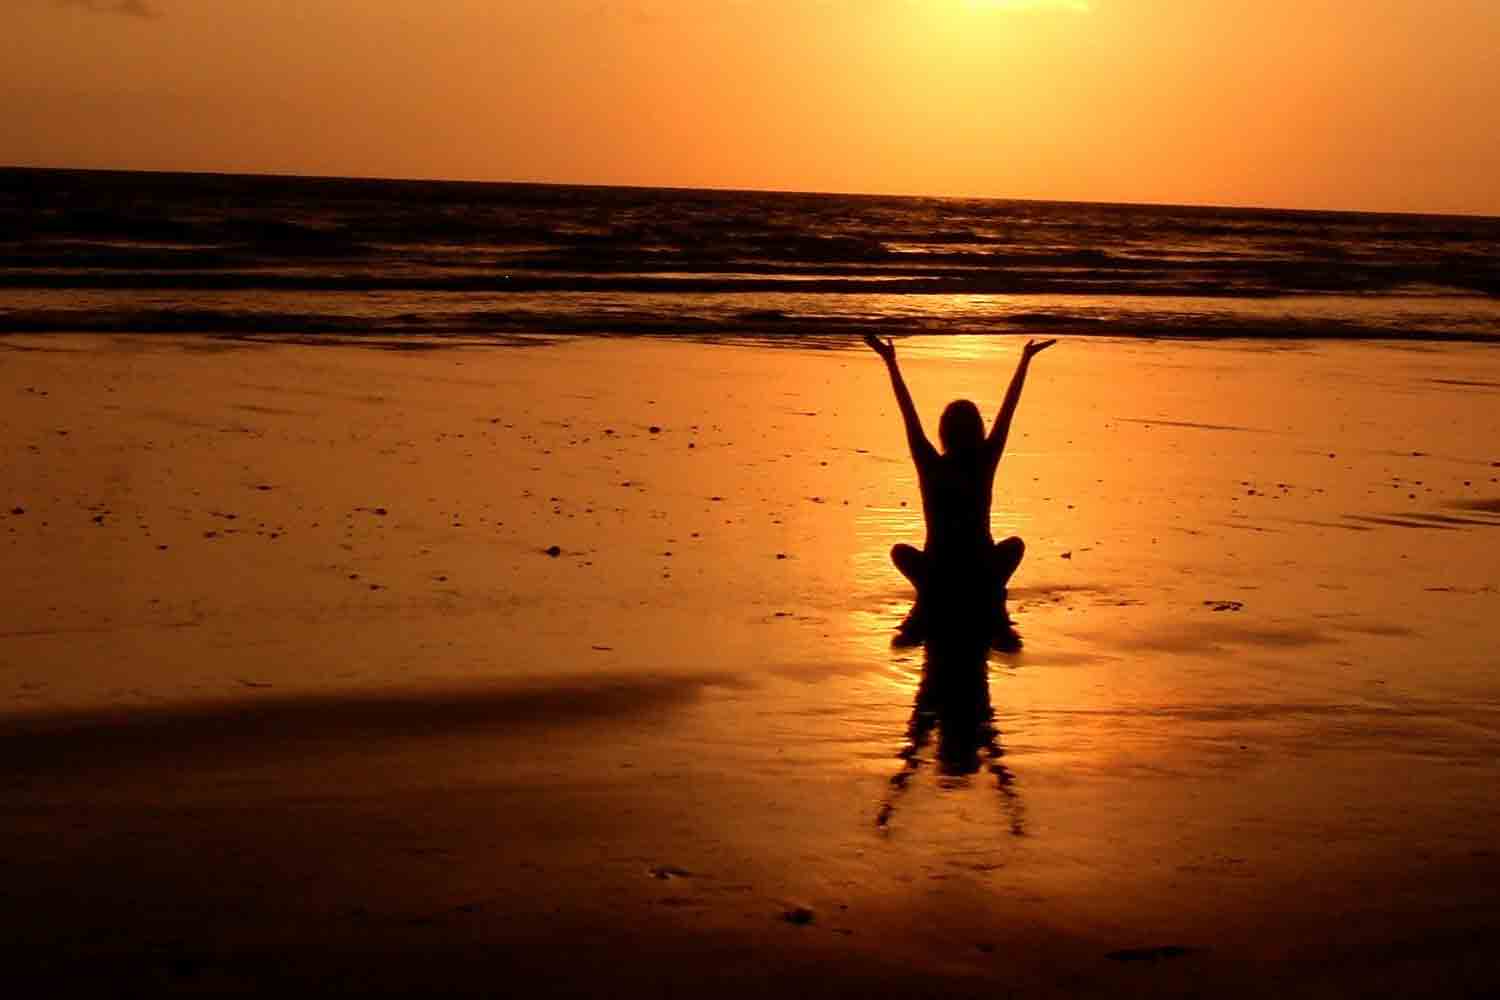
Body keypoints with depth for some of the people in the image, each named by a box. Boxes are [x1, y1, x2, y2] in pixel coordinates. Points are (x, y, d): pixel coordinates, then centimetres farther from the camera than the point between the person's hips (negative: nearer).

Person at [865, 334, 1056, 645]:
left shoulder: (931, 466, -7)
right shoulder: (985, 464, -5)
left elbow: (908, 413, 1)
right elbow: (1008, 409, 3)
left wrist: (890, 362, 8)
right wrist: (1025, 360, 12)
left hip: (937, 575, 0)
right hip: (983, 576, 0)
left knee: (901, 551, 32)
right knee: (1015, 545, 33)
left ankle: (925, 602, 6)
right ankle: (996, 611, 10)